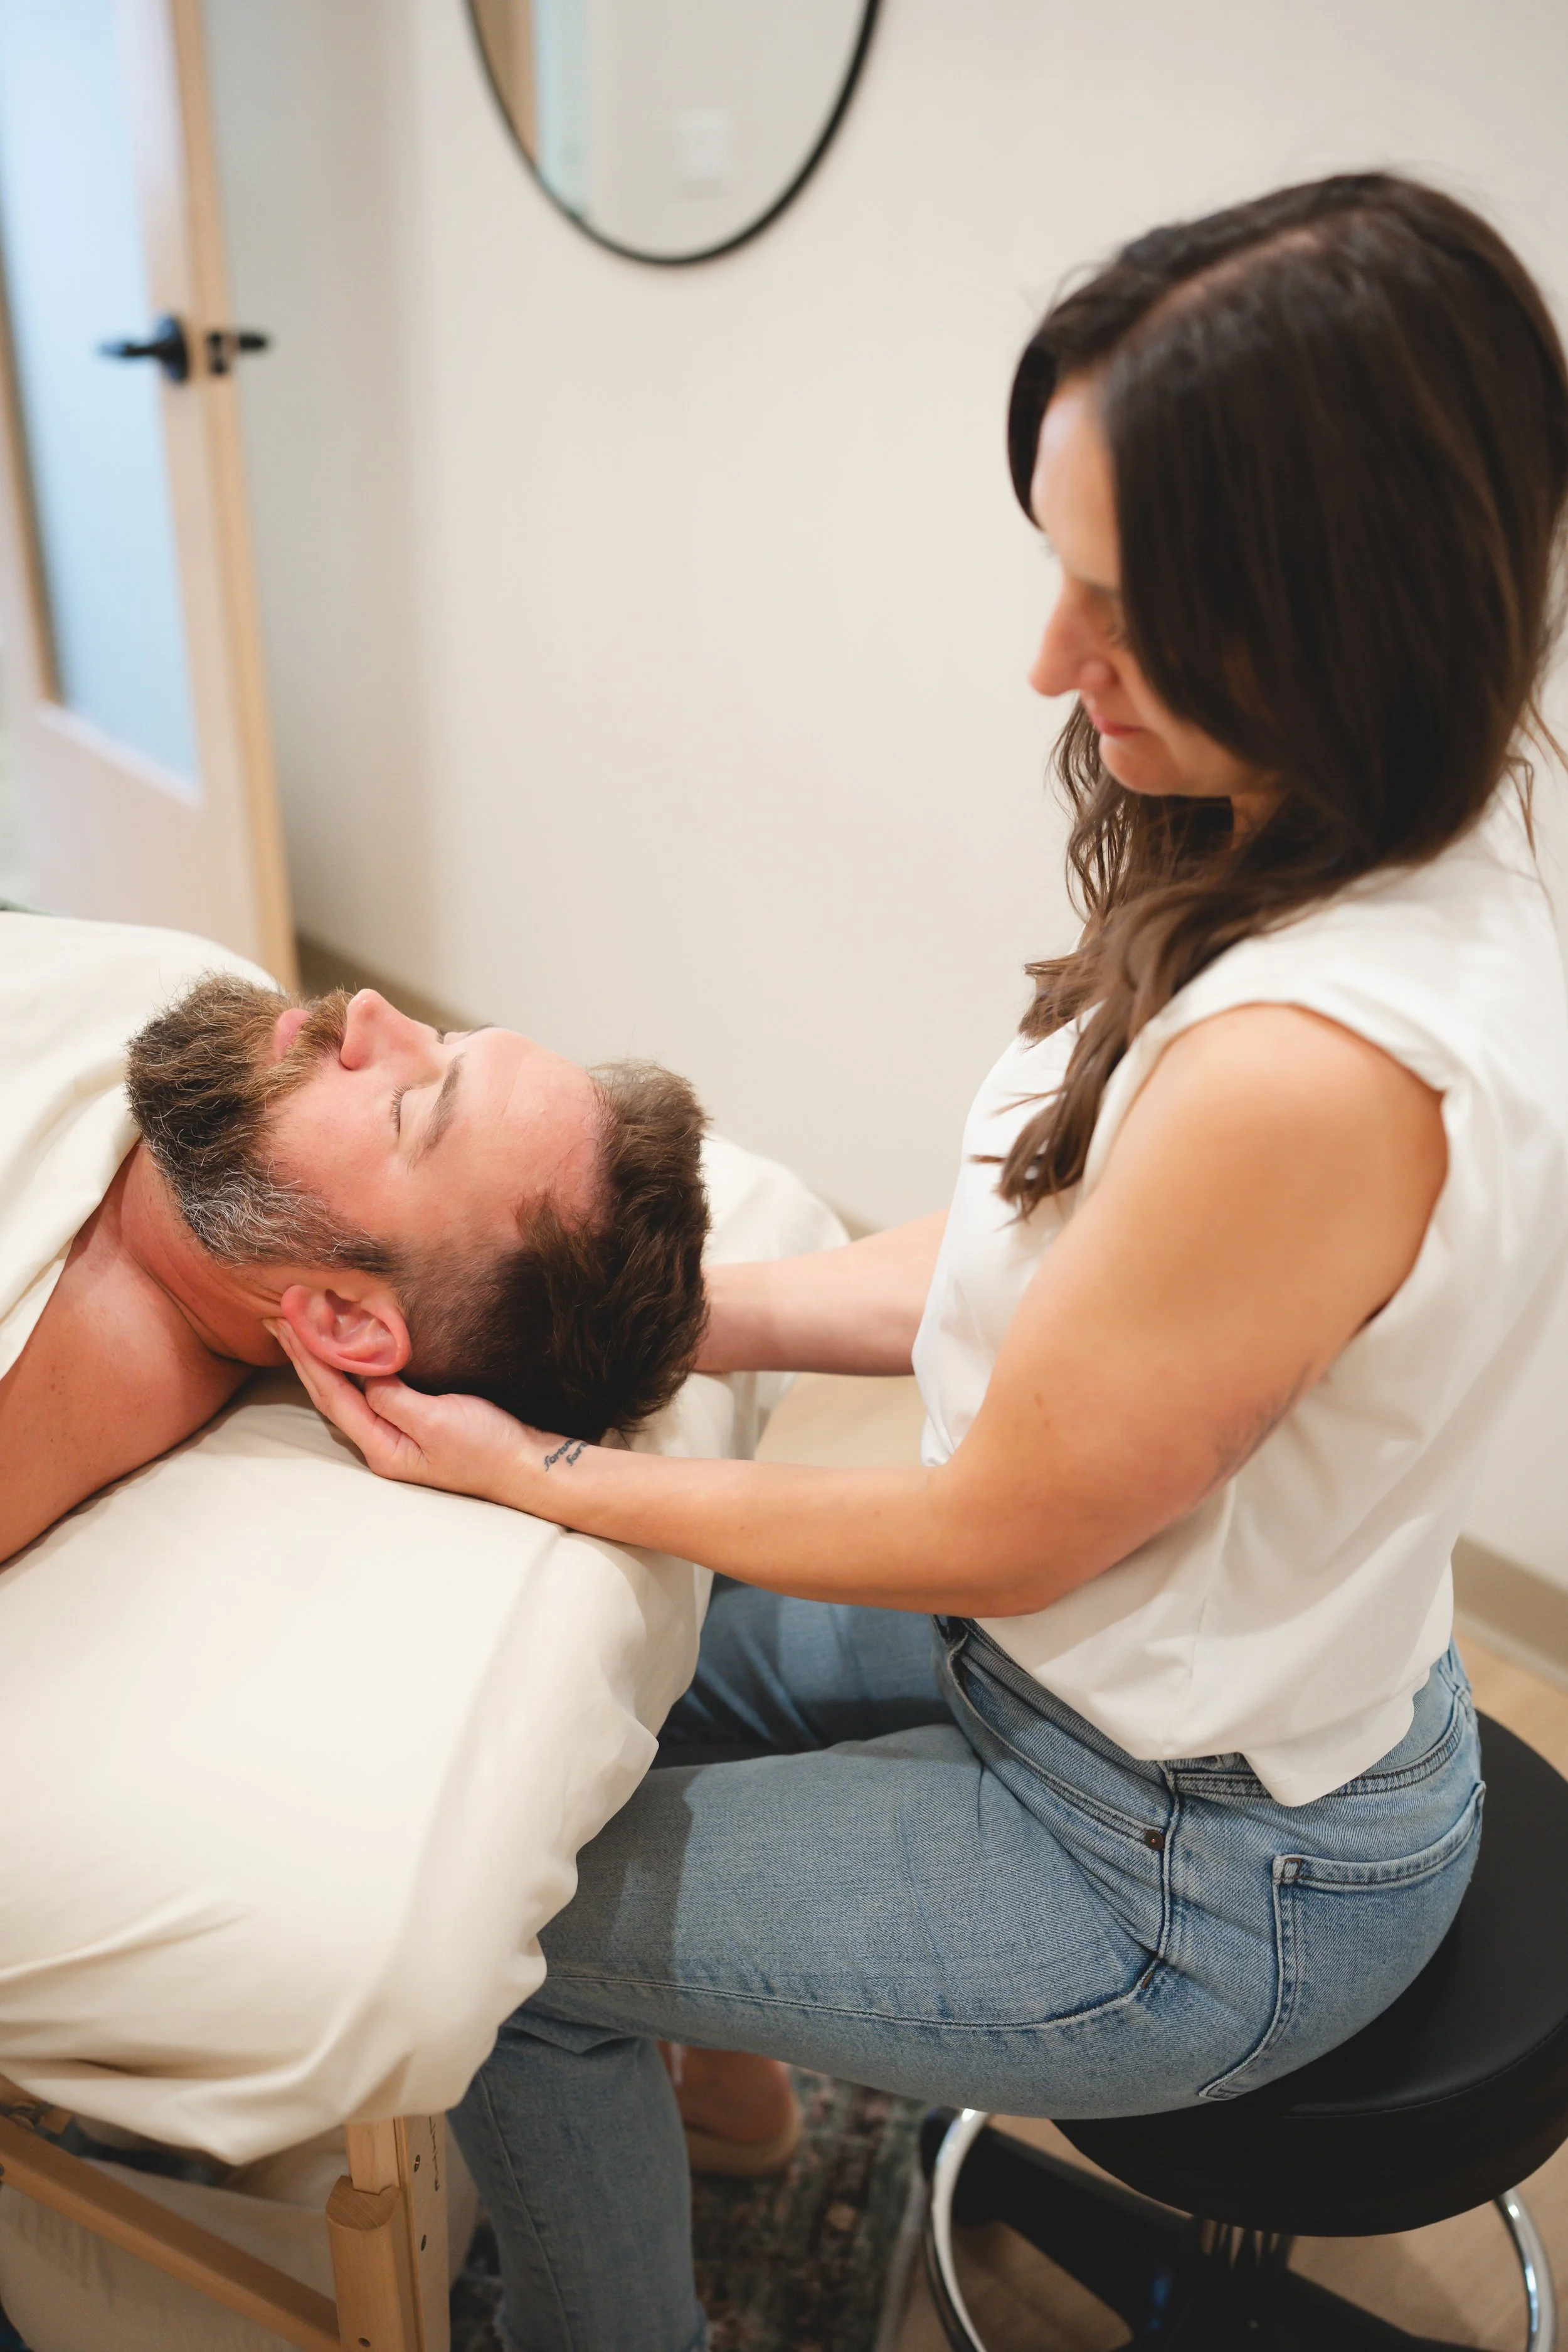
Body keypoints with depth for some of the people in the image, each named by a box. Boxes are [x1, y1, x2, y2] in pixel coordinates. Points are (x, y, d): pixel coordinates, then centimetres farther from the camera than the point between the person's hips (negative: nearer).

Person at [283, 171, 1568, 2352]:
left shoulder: (1305, 1071, -38)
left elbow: (998, 1533, -23)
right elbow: (1034, 1256, -1)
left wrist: (538, 1471, -12)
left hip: (1192, 1879, -8)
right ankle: (711, 2126, 47)